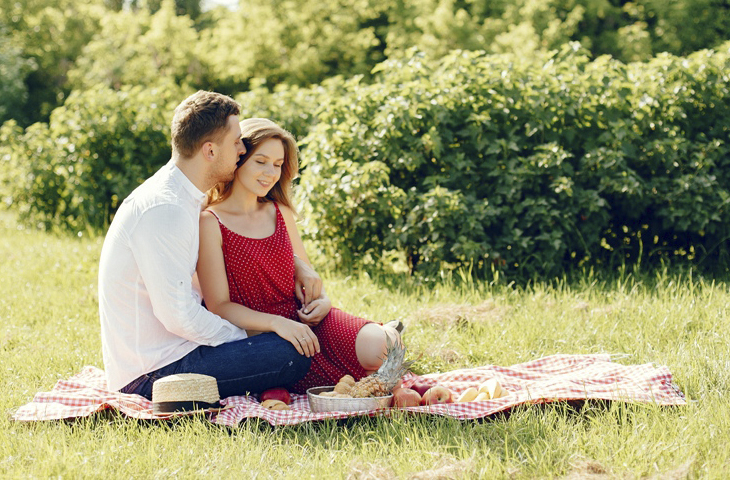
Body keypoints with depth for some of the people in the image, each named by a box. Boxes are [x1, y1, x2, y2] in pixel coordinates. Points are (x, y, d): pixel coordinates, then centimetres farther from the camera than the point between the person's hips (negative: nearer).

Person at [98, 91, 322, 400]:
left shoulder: (187, 199, 10)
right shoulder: (163, 210, -22)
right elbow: (179, 316, -25)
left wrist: (296, 264, 9)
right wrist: (244, 340, -12)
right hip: (152, 373, -10)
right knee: (293, 354, -17)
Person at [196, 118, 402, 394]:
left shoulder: (281, 213, 15)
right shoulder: (210, 223, -6)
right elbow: (219, 306, -11)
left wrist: (322, 301, -4)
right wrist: (277, 323, -26)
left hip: (301, 317, 5)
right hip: (257, 336, -5)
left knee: (378, 348, -23)